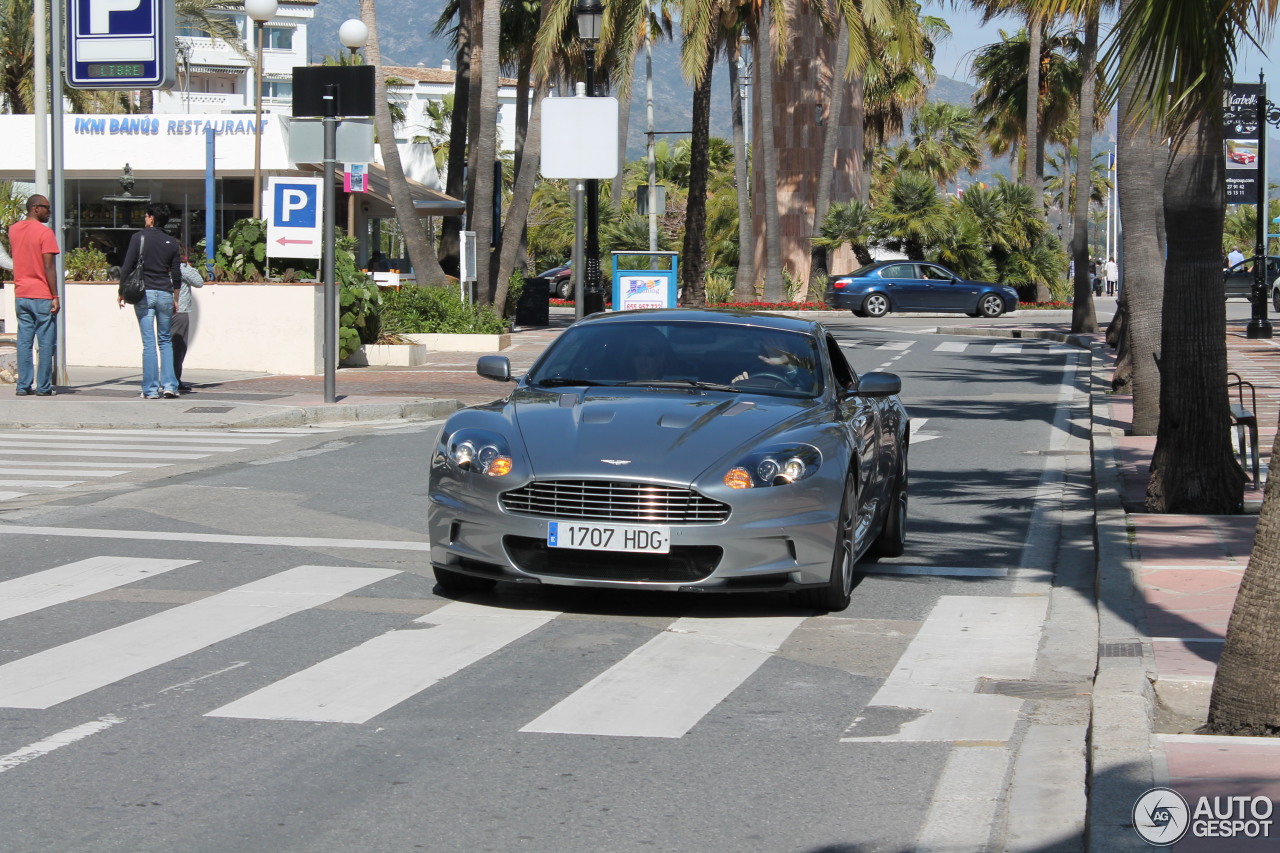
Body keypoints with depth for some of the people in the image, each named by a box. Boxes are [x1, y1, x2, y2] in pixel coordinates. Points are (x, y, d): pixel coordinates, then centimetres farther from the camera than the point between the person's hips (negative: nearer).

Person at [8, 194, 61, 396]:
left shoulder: (14, 230, 8)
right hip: (42, 296, -6)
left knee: (24, 342, 7)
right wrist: (55, 296, -11)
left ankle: (23, 385, 5)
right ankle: (43, 387, 0)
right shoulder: (44, 232, -11)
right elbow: (49, 267, -15)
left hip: (21, 296, 6)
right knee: (45, 343, 0)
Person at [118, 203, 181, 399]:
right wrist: (175, 298, 19)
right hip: (165, 294, 2)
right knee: (165, 341, 13)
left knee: (149, 343, -1)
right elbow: (176, 274, 9)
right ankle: (169, 385, 3)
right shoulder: (172, 243, 7)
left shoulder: (139, 238, -3)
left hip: (143, 293, -2)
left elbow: (127, 267, -3)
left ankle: (151, 389, -2)